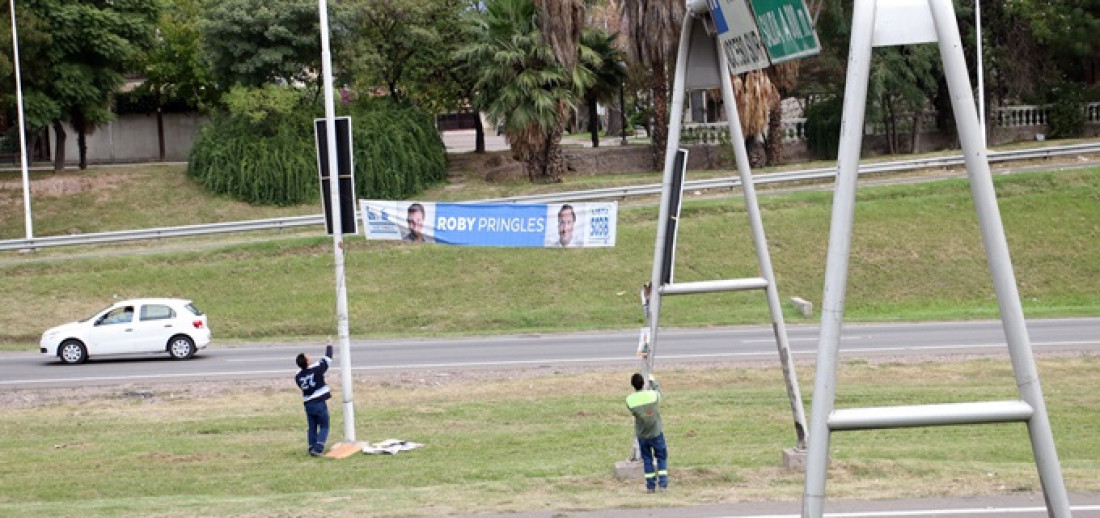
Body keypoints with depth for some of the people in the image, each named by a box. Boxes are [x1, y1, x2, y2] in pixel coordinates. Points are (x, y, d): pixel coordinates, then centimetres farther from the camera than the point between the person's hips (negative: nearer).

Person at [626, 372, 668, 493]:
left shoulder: (630, 400, -15)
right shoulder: (653, 395, -18)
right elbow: (658, 389, 6)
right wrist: (652, 381, 25)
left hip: (642, 435, 1)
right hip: (656, 433, -1)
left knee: (647, 459, 14)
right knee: (661, 457, 13)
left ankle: (650, 486, 14)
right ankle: (663, 483, 5)